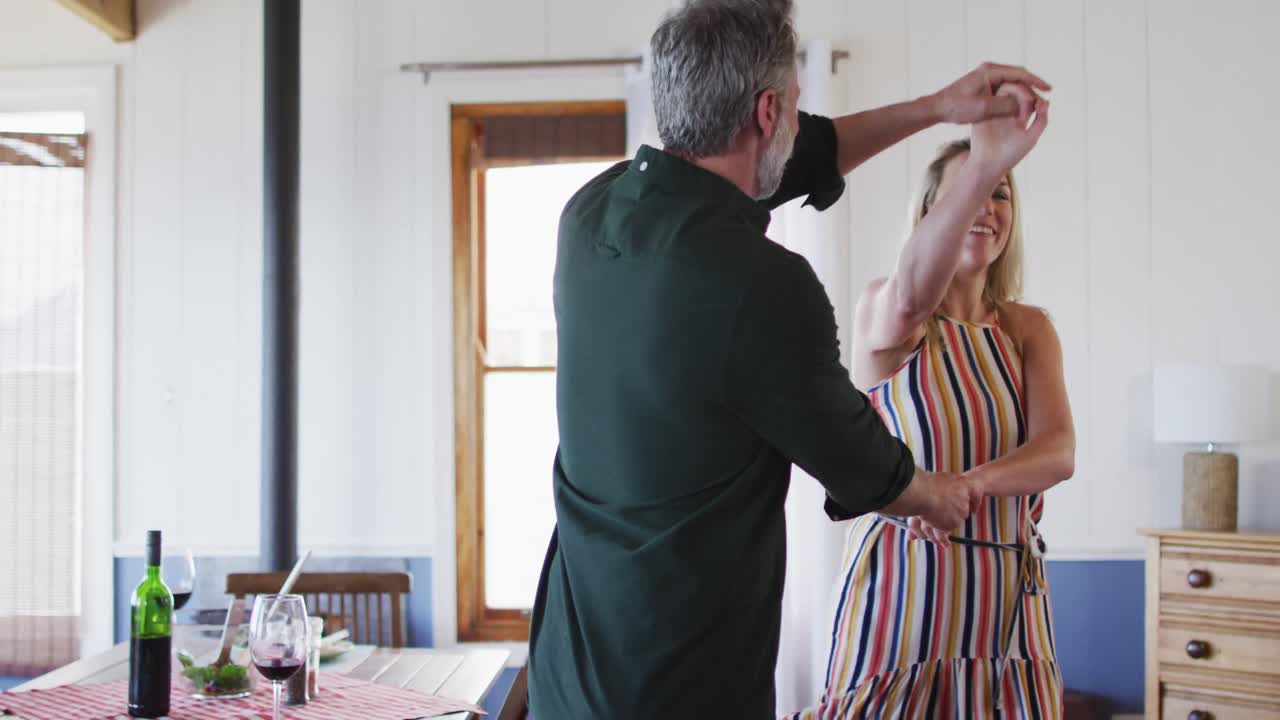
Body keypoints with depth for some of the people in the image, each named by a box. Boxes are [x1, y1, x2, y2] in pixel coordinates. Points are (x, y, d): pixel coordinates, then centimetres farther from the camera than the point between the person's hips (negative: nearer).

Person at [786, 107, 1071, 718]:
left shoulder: (1029, 329, 6)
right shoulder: (879, 308, -5)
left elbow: (1059, 453, -9)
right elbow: (911, 296, -31)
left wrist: (967, 484, -31)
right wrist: (981, 167, -47)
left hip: (1008, 591, 4)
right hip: (902, 584, -4)